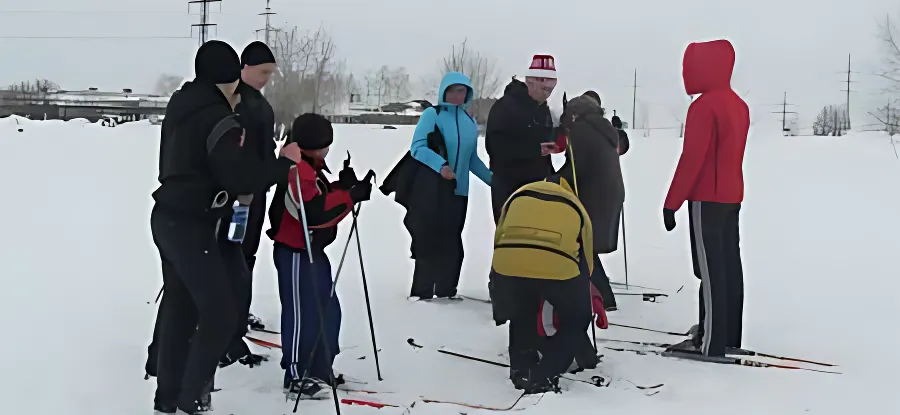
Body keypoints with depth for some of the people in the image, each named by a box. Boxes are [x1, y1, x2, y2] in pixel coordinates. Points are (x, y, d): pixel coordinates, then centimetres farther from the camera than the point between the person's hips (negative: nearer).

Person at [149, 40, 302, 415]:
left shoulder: (182, 106, 10)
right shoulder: (217, 118, -17)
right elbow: (241, 177, -21)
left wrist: (232, 147, 13)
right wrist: (285, 163, -10)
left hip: (168, 219, 9)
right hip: (193, 227, -9)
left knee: (179, 311, 14)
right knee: (221, 314, -4)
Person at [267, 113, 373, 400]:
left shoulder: (310, 168, 14)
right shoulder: (298, 171, -21)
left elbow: (322, 200, 16)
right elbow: (315, 211, -30)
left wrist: (343, 185, 1)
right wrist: (351, 196, -25)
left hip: (312, 250, 11)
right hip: (295, 252, -11)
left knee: (328, 310, 15)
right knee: (302, 314, -6)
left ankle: (319, 370, 25)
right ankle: (297, 378, 2)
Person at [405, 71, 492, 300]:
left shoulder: (470, 122, 13)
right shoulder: (432, 114, -4)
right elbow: (417, 147, -13)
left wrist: (492, 179, 13)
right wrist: (440, 165, -27)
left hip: (458, 191, 5)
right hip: (430, 189, -5)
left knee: (452, 243, 7)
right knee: (429, 241, -6)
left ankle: (446, 290, 16)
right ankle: (422, 292, -1)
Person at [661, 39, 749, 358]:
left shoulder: (704, 105, -16)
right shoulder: (738, 105, 12)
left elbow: (691, 159, -18)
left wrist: (671, 202, -13)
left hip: (707, 199, -9)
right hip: (732, 196, 9)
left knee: (710, 270, -7)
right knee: (729, 266, 10)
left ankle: (711, 342, -5)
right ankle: (730, 337, 16)